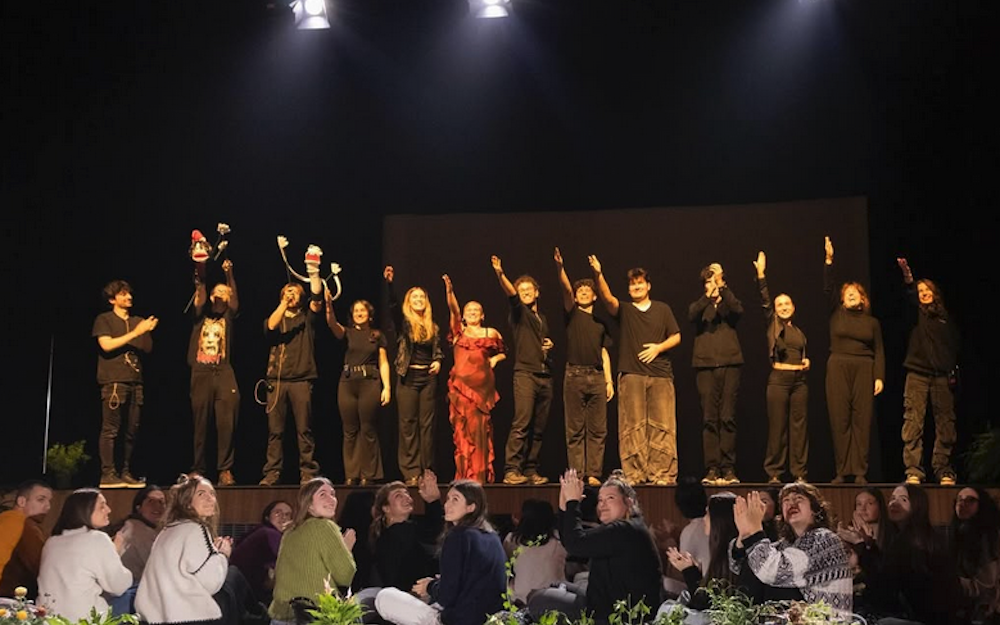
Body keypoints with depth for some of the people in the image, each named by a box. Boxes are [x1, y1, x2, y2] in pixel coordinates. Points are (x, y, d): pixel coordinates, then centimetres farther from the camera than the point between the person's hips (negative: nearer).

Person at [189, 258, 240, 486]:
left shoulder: (228, 315, 15)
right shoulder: (201, 313, 13)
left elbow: (234, 295, 1)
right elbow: (199, 290, -1)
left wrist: (229, 273, -11)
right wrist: (201, 268, -14)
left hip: (224, 373, 0)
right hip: (201, 373, 0)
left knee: (227, 424, -8)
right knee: (200, 424, 3)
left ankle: (225, 470, -5)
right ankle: (197, 470, 11)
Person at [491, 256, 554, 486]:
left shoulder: (542, 319, 24)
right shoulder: (518, 312, 6)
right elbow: (510, 294, -14)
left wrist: (550, 346, 12)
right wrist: (500, 274, -32)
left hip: (545, 376, 6)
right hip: (525, 373, -6)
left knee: (539, 428, 3)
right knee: (521, 423, -16)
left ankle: (531, 470, 7)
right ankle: (512, 470, -19)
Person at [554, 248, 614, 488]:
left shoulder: (600, 323, 20)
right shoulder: (572, 314, 10)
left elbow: (604, 353, 17)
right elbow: (566, 290, -6)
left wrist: (609, 381, 7)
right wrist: (560, 267, -23)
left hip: (597, 377, 3)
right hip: (575, 375, -3)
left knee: (598, 429, -1)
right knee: (575, 430, -3)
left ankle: (594, 474, 1)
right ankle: (576, 475, -2)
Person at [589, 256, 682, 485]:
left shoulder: (662, 309, 16)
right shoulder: (624, 311, 13)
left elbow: (676, 337, 14)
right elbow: (607, 298, -7)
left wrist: (658, 347, -6)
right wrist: (598, 275, -24)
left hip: (661, 374, 0)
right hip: (631, 374, 0)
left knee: (662, 425, -4)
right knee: (632, 426, -4)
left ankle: (663, 473, -1)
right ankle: (634, 473, -1)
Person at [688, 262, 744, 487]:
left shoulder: (729, 304, 15)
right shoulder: (700, 305, 15)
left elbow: (738, 310, -9)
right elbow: (692, 315, -9)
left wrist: (722, 288, -18)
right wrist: (708, 295, -23)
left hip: (730, 363, 0)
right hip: (705, 365, 0)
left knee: (728, 418, -3)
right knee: (709, 419, -4)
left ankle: (728, 468, -2)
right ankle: (712, 469, -4)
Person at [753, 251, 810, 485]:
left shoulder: (799, 331, 17)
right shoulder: (772, 324, 5)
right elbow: (764, 301, -8)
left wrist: (807, 361, 5)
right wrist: (761, 274, -17)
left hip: (800, 379, 4)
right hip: (778, 378, -4)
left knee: (800, 426, 2)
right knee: (777, 426, -3)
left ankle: (800, 473, 6)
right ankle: (774, 473, 2)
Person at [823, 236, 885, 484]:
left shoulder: (872, 322, 12)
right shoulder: (837, 314, 10)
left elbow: (879, 351, 8)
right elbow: (827, 288, 0)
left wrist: (879, 377, -4)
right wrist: (829, 260, -9)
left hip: (864, 370, 0)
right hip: (838, 369, 0)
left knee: (862, 420, -4)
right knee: (839, 420, -2)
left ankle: (860, 472, -3)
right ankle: (841, 471, 0)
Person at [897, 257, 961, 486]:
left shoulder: (945, 317, 17)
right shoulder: (918, 313, 9)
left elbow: (955, 344, 17)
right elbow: (910, 296, -11)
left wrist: (953, 369, 2)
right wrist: (907, 276, -31)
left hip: (941, 376, 2)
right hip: (917, 374, -2)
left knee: (945, 425, -1)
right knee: (913, 422, -10)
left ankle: (944, 471, 6)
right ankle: (913, 472, -10)